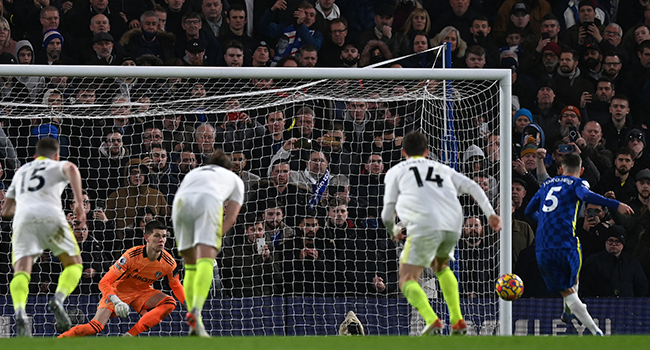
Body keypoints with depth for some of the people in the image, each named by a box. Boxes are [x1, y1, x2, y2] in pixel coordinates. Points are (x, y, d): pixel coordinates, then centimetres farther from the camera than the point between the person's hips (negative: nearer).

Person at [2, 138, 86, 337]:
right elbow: (71, 169, -3)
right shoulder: (57, 166, 24)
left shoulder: (21, 172, 36)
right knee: (74, 264, 15)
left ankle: (20, 313, -41)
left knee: (21, 270, -11)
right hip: (51, 215, -2)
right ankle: (58, 299, -14)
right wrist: (79, 204, -9)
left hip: (23, 218, 2)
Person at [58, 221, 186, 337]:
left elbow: (176, 286, 6)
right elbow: (104, 283, -28)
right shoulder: (131, 256, -28)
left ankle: (129, 335, -24)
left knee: (169, 304, -24)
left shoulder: (168, 262, -16)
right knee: (95, 327, -25)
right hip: (118, 291, -5)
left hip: (142, 292, 5)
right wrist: (117, 302, -43)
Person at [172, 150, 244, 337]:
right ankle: (195, 312, -37)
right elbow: (231, 217, 16)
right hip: (209, 202, -3)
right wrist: (211, 244, 8)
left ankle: (195, 324, 5)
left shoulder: (193, 173, 42)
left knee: (191, 264, 14)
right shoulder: (235, 179, 34)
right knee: (206, 261, -14)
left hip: (181, 202, 3)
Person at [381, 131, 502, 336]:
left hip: (425, 227, -5)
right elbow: (472, 187, 17)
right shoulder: (441, 169, 30)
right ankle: (457, 321, 21)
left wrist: (393, 232, 35)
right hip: (453, 226, 5)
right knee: (440, 266, 32)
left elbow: (387, 214, 15)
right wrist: (490, 214, 11)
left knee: (407, 280, -1)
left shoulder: (396, 171, 20)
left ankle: (432, 321, -28)